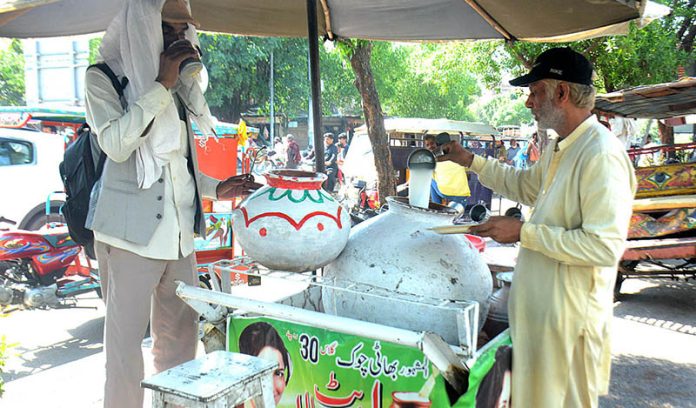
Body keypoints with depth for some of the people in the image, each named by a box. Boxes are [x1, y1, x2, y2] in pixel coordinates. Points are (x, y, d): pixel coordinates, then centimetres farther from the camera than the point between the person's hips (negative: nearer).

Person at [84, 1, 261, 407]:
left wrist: (215, 188, 12)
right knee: (127, 339, 0)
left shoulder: (177, 87, 18)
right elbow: (116, 145, -16)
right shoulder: (105, 77, 0)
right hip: (132, 232, -6)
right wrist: (160, 86, -14)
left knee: (181, 334, 9)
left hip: (179, 232, 6)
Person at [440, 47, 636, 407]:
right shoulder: (559, 148, 9)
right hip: (540, 301, 10)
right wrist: (472, 161, 22)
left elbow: (604, 246, -28)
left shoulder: (601, 154, -24)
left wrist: (523, 233, -23)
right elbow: (527, 186, 27)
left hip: (570, 312, -10)